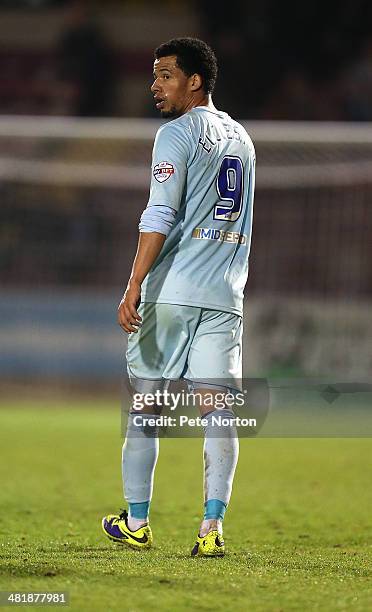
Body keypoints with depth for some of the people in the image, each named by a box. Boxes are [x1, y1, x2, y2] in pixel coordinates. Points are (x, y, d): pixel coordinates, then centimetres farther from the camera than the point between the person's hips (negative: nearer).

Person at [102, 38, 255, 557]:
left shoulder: (177, 133, -6)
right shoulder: (241, 138, 16)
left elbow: (160, 216, -14)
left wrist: (133, 288, -15)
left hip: (172, 293, -5)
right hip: (226, 296, 5)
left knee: (146, 405, 7)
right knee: (216, 408, -2)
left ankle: (137, 523, 13)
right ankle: (212, 527, -12)